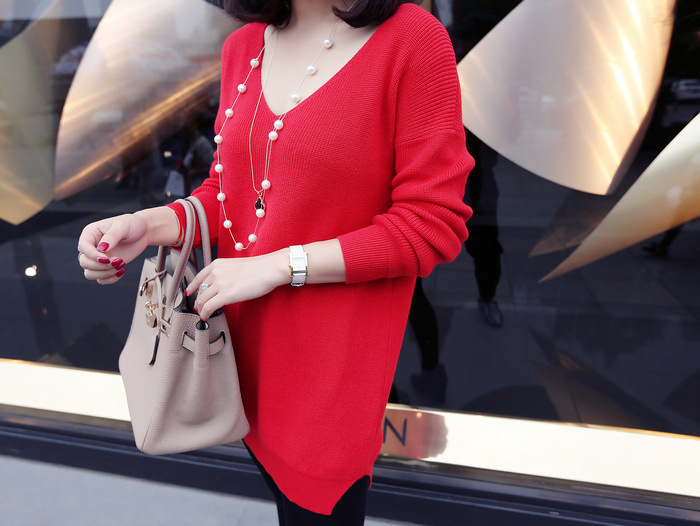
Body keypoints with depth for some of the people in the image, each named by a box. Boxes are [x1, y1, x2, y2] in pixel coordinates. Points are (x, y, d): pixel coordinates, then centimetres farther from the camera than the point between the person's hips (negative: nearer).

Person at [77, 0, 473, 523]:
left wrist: (279, 266, -18)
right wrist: (149, 225, -6)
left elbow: (433, 225, -16)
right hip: (247, 342, 6)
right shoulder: (244, 47, 6)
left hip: (331, 360, -5)